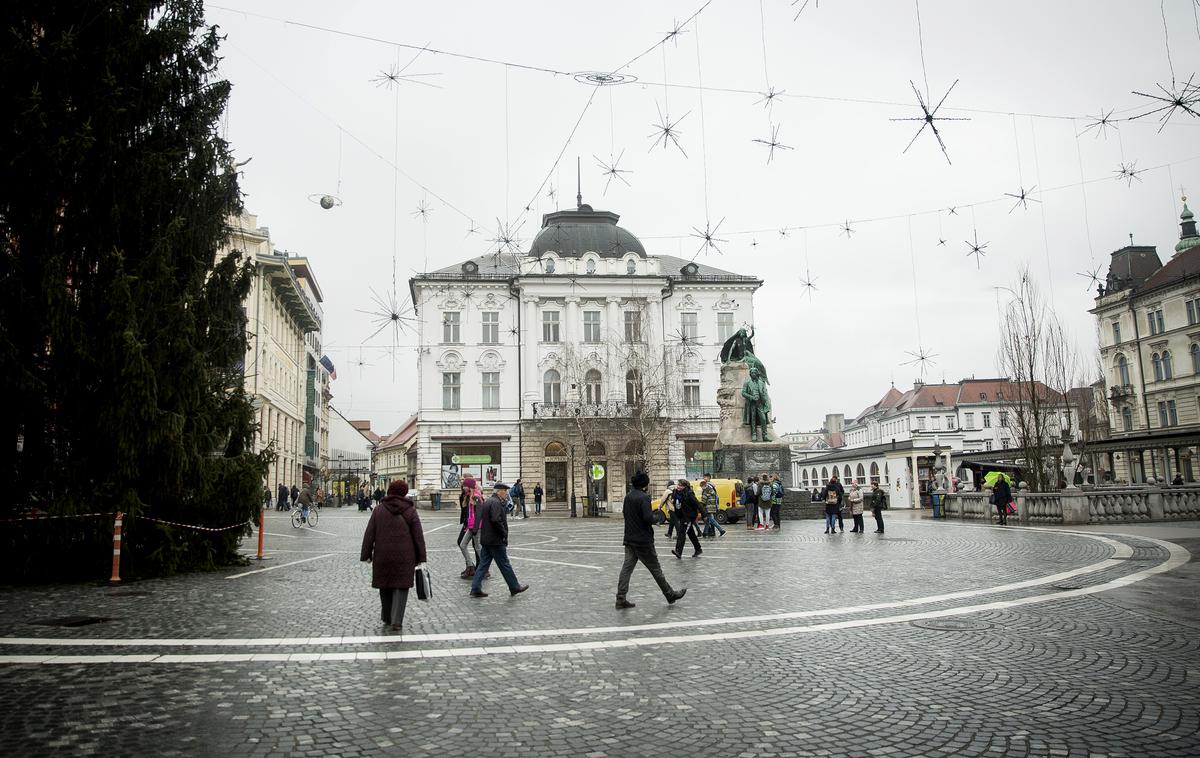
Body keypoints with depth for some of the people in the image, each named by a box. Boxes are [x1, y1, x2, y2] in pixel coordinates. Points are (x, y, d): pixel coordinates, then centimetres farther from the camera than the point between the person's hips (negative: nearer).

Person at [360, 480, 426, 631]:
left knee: (385, 586, 16)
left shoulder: (379, 510, 2)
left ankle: (387, 618, 28)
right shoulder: (410, 511, -1)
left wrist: (366, 555, 8)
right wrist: (420, 557, 6)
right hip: (404, 556, -2)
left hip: (383, 555, 2)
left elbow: (369, 535, 2)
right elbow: (418, 536, 0)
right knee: (401, 587, 3)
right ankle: (396, 621, -6)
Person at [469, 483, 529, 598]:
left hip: (485, 540, 9)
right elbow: (496, 520, -28)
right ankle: (515, 588, 12)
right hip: (496, 541, -9)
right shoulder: (496, 503, -17)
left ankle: (476, 589, 9)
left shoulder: (487, 501, 14)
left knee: (483, 564, 10)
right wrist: (504, 533, -15)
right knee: (505, 565, 2)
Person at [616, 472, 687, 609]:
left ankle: (621, 599, 1)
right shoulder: (644, 497, -18)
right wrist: (657, 517, -4)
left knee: (627, 568, 5)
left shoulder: (628, 496, 7)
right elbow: (649, 518, -24)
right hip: (643, 541, -7)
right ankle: (670, 595, 19)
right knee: (655, 569, 5)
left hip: (629, 539, 7)